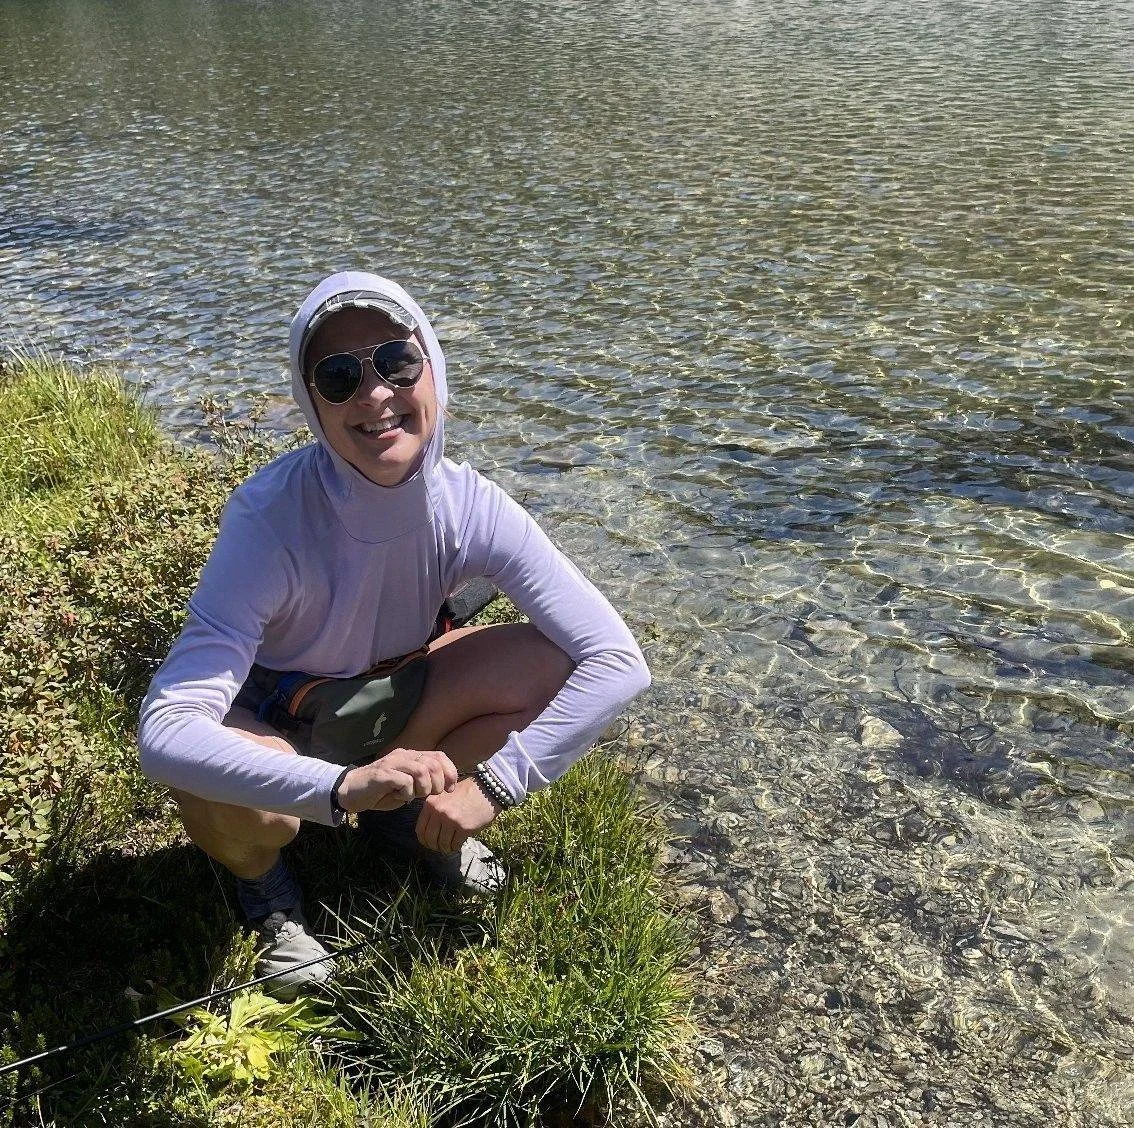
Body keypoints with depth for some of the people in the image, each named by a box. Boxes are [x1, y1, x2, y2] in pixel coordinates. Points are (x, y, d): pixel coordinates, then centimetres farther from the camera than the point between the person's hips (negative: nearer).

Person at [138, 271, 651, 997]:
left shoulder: (471, 506, -24)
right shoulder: (269, 518, -33)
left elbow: (618, 660, -24)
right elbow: (164, 733, -40)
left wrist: (494, 783, -31)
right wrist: (341, 786, -53)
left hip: (391, 694, 3)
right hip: (269, 721, -3)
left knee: (555, 667, -20)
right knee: (219, 796, -37)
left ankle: (406, 814, 8)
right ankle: (262, 875, 3)